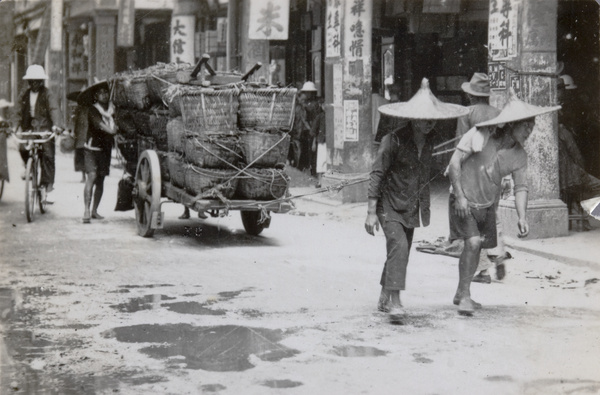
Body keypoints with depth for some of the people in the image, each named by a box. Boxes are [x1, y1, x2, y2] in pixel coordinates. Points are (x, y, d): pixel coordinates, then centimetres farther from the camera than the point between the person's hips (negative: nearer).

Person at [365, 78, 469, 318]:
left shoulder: (431, 141, 3)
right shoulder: (394, 141, -17)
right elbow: (377, 175, -15)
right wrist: (371, 212, -17)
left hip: (412, 207, 7)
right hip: (390, 206, -6)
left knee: (402, 253, 10)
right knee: (399, 247, -22)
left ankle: (384, 299, 26)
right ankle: (395, 302, -23)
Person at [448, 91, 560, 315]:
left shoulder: (519, 155, -7)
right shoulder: (481, 136, -21)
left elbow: (520, 187, -5)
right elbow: (455, 161, -20)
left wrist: (522, 217, -20)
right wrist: (459, 196, -23)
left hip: (488, 205, 6)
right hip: (463, 202, -6)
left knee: (476, 247, 13)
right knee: (473, 242, -21)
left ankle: (461, 294, 32)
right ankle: (465, 295, -8)